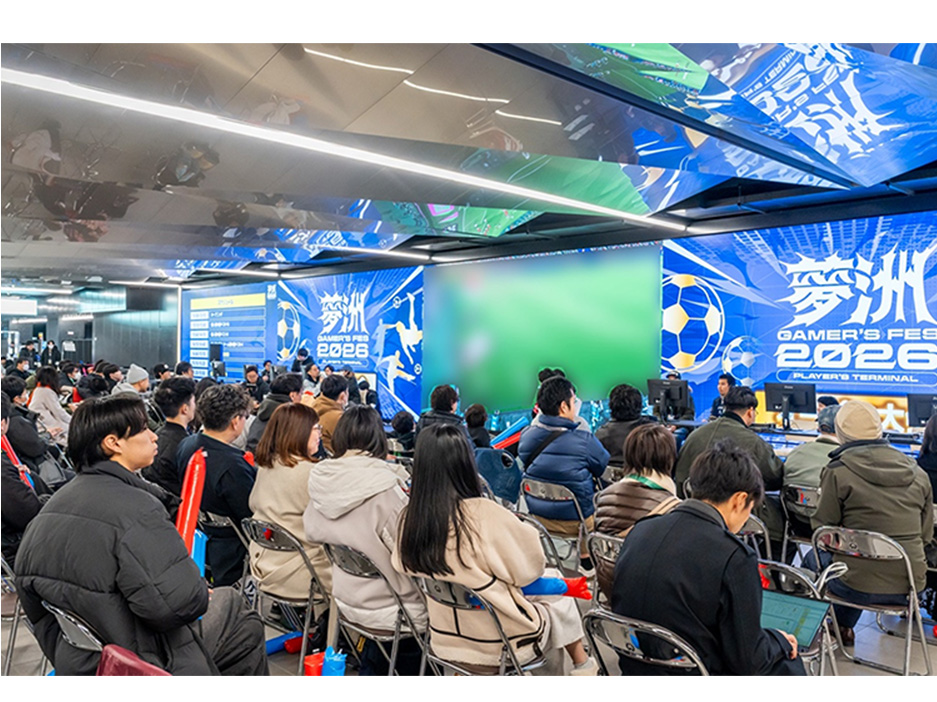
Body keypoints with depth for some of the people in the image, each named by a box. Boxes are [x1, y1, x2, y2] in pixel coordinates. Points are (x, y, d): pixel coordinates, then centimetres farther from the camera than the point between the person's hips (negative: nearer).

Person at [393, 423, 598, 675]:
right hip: (499, 645, -5)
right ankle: (582, 665, 41)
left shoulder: (410, 519, -15)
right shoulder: (484, 515, -29)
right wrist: (528, 532, 5)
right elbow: (529, 568, -15)